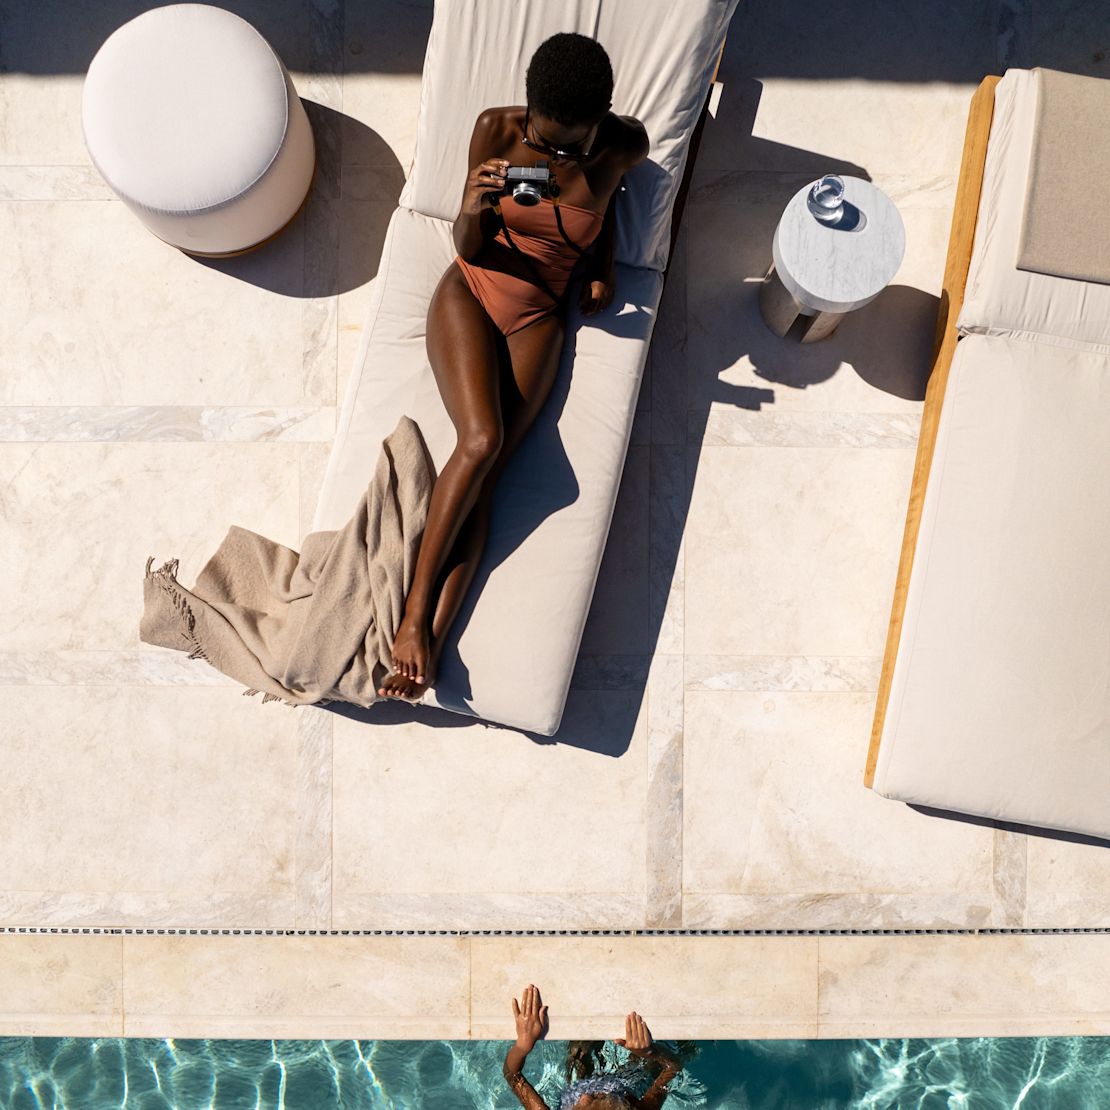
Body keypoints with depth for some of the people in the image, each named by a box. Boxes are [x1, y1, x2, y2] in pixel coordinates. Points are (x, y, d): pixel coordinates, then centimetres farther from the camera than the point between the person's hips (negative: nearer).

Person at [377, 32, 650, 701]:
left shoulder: (627, 147, -7)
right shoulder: (497, 130, -10)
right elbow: (468, 248, -5)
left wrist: (605, 265, 6)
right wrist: (474, 210, -27)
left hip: (539, 319, 1)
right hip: (471, 293, -1)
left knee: (487, 471, -18)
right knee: (481, 440, -26)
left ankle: (430, 640, -18)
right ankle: (415, 619, -16)